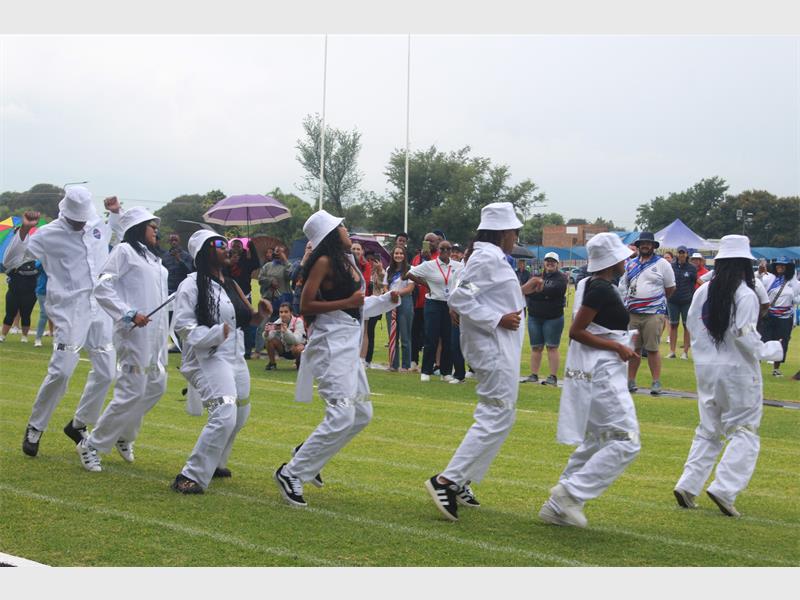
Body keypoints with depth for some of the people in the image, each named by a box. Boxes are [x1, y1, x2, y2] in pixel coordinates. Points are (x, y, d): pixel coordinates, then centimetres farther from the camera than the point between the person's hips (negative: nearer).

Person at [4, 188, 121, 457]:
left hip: (101, 309, 6)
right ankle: (34, 428, 4)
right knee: (61, 371, -14)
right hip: (69, 310, -6)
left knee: (105, 371, 6)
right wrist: (24, 231, -19)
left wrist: (116, 212, 16)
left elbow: (118, 234, 35)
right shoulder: (49, 234, -6)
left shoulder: (98, 225, 9)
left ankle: (79, 424, 24)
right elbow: (11, 261, -6)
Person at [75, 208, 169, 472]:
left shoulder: (152, 257, 20)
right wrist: (129, 314, -21)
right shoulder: (125, 251, -6)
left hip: (156, 334, 9)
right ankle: (91, 445, 0)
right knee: (132, 392, -11)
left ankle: (123, 436, 30)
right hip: (135, 333, -9)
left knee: (156, 386, 14)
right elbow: (102, 288, -14)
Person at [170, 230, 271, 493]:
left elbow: (245, 318, 21)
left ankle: (214, 463, 41)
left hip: (235, 358, 9)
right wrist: (215, 334, -26)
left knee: (240, 414, 20)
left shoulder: (230, 284, 14)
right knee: (224, 415, -23)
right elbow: (183, 325, -15)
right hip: (208, 358, -9)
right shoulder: (193, 285, -11)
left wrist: (261, 314, 1)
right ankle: (191, 477, -16)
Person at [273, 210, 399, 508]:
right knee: (341, 416, -15)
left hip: (349, 345, 9)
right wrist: (347, 303, -19)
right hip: (331, 344, -9)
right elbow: (305, 305, -15)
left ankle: (307, 453, 24)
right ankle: (291, 473, -7)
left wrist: (387, 299, 14)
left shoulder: (347, 260, 14)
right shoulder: (324, 262, -11)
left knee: (362, 414, 14)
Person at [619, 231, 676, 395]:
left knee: (652, 349, -6)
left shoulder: (662, 264, 1)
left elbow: (670, 288, 7)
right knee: (633, 349, 8)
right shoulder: (630, 264, 13)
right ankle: (631, 381, 15)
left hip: (653, 314, -4)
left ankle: (656, 382, 0)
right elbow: (623, 285, 20)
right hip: (632, 314, 4)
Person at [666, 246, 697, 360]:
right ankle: (672, 351, 10)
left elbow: (694, 282, 6)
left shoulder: (692, 268, 1)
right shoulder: (671, 266, 3)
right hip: (673, 300, 1)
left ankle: (685, 352, 7)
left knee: (687, 325, 2)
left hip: (687, 301, -1)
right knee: (673, 325, 5)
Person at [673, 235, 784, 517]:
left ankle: (688, 486, 10)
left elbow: (692, 327, 8)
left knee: (708, 431, 16)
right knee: (744, 431, 3)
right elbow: (745, 336, -17)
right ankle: (724, 488, -9)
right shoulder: (745, 295, -14)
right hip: (738, 371, -6)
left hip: (706, 368, 6)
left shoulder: (703, 292, 3)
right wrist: (770, 350, -1)